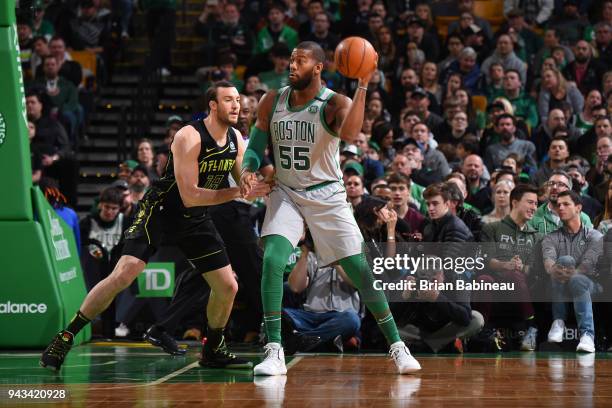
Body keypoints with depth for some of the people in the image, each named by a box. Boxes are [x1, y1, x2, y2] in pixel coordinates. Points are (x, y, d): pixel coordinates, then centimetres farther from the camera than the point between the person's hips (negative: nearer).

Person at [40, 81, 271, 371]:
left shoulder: (236, 140, 0)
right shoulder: (189, 137, -22)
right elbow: (190, 196, -26)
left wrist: (259, 186, -12)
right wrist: (238, 192, -26)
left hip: (197, 220, 7)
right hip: (160, 211, -7)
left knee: (228, 287, 2)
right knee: (123, 275, -20)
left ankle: (213, 350, 24)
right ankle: (65, 338, -12)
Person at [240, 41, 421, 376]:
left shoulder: (334, 103, -14)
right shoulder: (272, 102, 0)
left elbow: (350, 134, -35)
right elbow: (256, 145, 7)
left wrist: (363, 86, -38)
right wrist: (248, 170, -14)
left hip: (326, 196, -2)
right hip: (286, 193, 2)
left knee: (360, 270, -3)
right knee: (272, 261, -19)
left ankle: (397, 347, 10)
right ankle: (274, 352, -13)